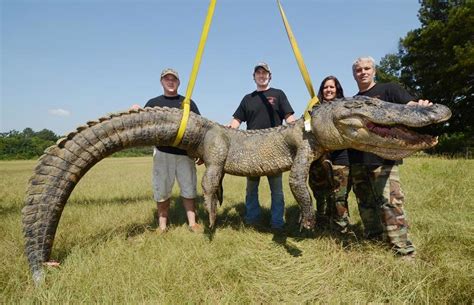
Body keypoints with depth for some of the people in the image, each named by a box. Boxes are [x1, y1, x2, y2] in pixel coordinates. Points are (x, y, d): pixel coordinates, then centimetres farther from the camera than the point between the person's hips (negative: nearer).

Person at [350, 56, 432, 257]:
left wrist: (422, 106, -29)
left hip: (382, 157, -5)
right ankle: (374, 243, 23)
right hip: (357, 159, 6)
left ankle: (403, 251, -1)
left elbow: (411, 106, -6)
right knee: (365, 203, 10)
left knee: (389, 201, -10)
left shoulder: (388, 89, 6)